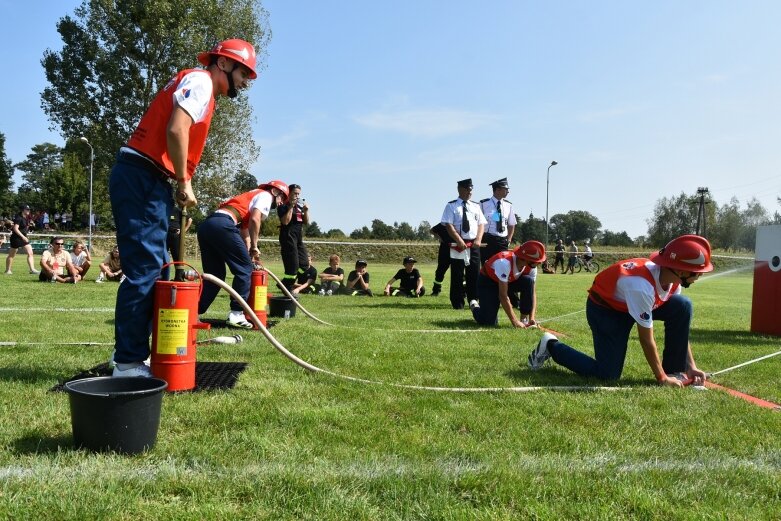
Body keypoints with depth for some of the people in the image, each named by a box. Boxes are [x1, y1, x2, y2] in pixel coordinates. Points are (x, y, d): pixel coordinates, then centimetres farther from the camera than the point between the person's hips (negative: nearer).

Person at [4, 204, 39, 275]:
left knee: (30, 253, -5)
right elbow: (15, 229, -25)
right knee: (11, 255, 7)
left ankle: (32, 269, -8)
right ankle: (8, 270, 20)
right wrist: (23, 237, -30)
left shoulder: (26, 218, 6)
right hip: (16, 237, -8)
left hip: (23, 237, 8)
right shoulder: (19, 218, -18)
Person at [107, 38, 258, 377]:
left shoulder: (195, 86, 24)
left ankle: (133, 354, 16)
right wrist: (184, 183, -12)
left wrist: (179, 185, 6)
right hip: (143, 179, -10)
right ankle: (128, 363, -7)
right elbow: (176, 130, -21)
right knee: (144, 270, -10)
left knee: (152, 269, 11)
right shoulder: (200, 81, -5)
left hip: (146, 183, 10)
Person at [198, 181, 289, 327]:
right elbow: (255, 219, -7)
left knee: (214, 274, 15)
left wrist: (249, 253, 30)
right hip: (222, 225, -9)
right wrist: (254, 247, 2)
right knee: (244, 269, 0)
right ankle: (236, 314, -3)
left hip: (205, 226, 9)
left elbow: (245, 229, 35)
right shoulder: (265, 195, 11)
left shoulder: (251, 196, 37)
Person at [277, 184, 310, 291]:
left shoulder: (300, 206, 16)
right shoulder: (283, 206, -4)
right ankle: (287, 289, 3)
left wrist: (306, 211, 0)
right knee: (292, 265, -9)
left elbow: (306, 222, 15)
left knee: (304, 264, 5)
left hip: (299, 238, 8)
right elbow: (285, 221, -18)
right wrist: (291, 207, -15)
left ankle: (285, 284, 15)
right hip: (288, 237, -8)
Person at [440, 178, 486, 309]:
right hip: (458, 244, -4)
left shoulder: (476, 206, 14)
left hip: (474, 245, 4)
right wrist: (459, 241, -16)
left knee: (474, 274, 6)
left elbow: (481, 224, 11)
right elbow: (449, 226, -7)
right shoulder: (451, 206, 0)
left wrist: (478, 239, -6)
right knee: (457, 276, 0)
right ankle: (457, 303, 8)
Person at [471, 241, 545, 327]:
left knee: (529, 281, -26)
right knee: (489, 322, -15)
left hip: (510, 281, 5)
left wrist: (532, 318, -26)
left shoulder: (531, 266, -21)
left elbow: (532, 293, -15)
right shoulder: (505, 263, -40)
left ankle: (524, 319, -12)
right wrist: (515, 321, -37)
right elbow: (503, 296, -38)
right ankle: (475, 306, 20)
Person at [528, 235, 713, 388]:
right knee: (608, 375, -13)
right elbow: (646, 339, -28)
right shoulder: (642, 286, -38)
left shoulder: (673, 280, -15)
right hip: (604, 309, -7)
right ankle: (552, 346, 5)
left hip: (632, 304, 8)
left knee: (683, 306, -13)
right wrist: (661, 378, -18)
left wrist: (691, 366, -5)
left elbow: (679, 322, -3)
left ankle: (673, 371, 0)